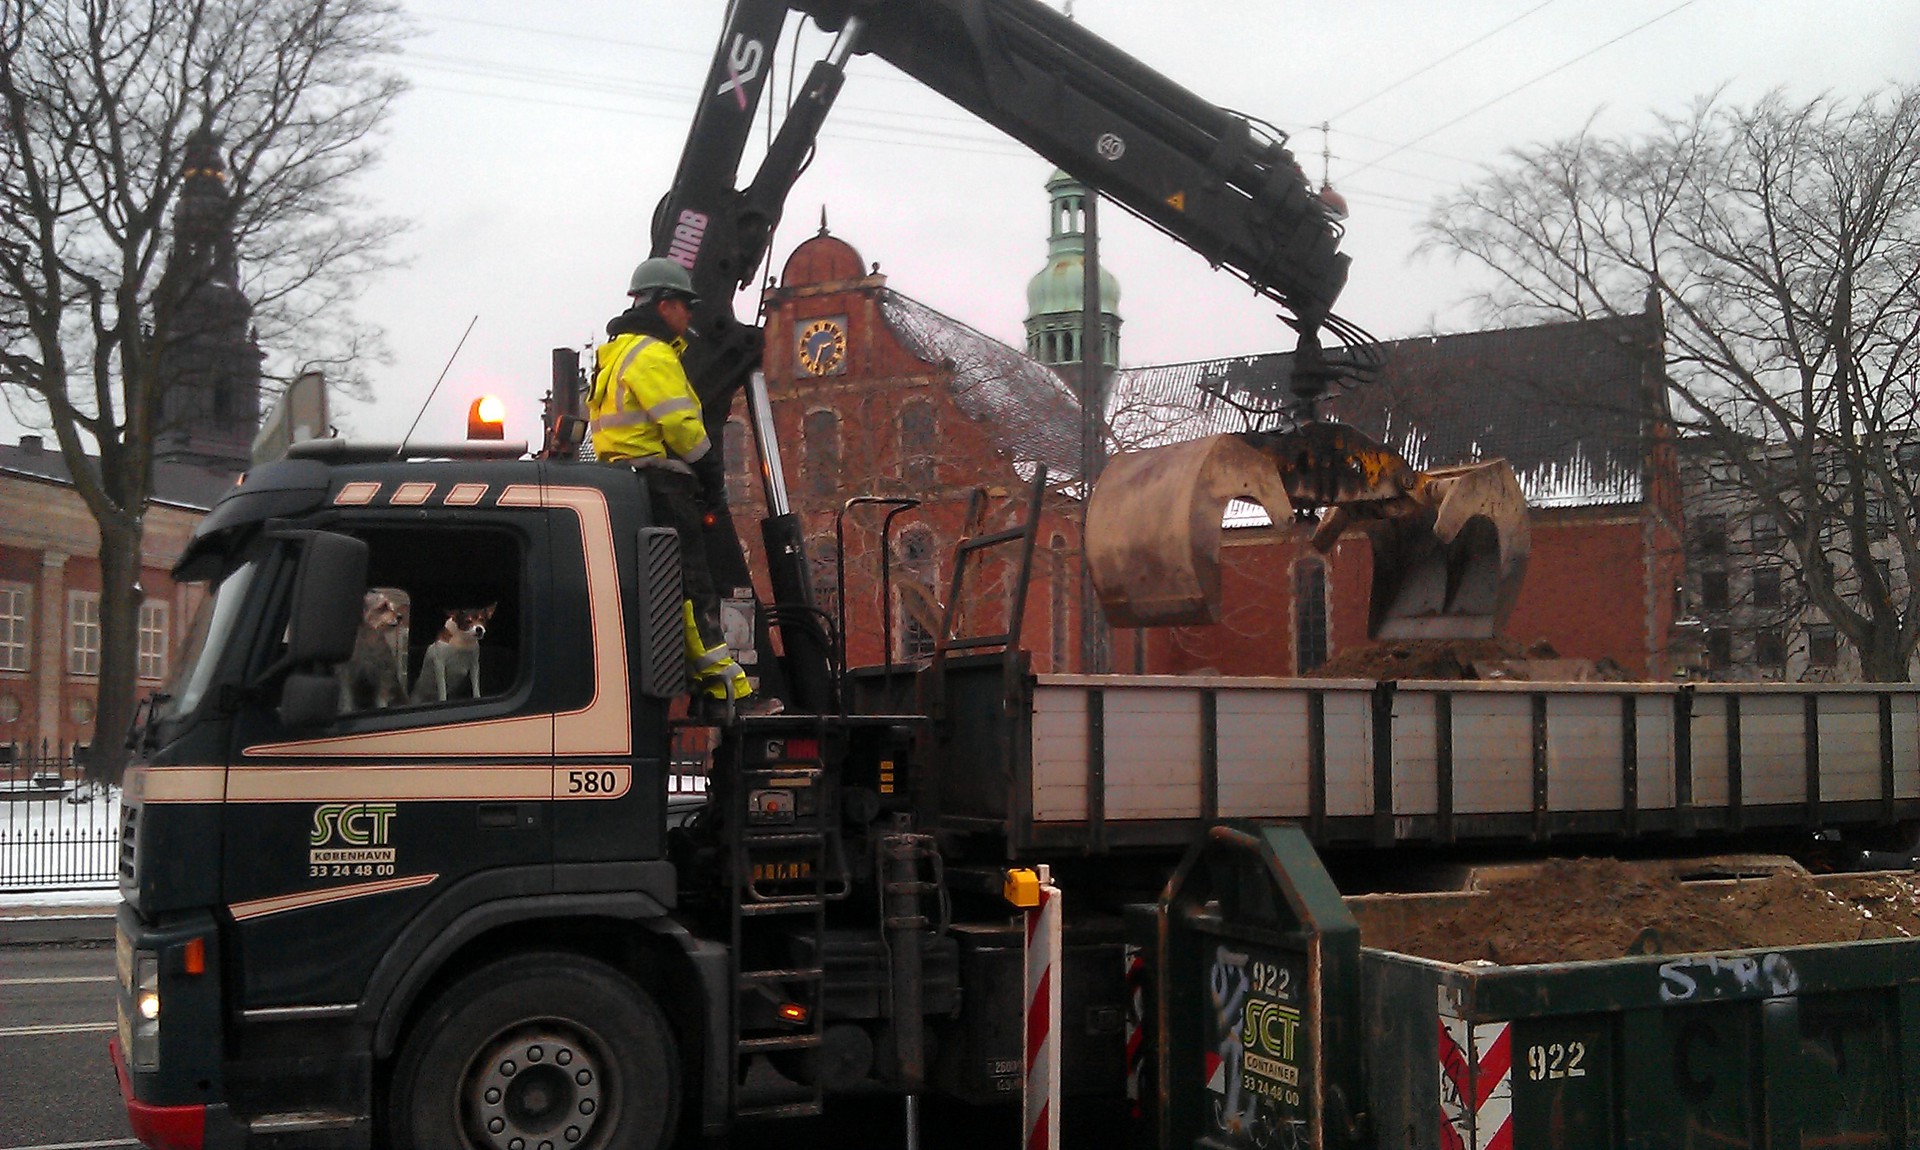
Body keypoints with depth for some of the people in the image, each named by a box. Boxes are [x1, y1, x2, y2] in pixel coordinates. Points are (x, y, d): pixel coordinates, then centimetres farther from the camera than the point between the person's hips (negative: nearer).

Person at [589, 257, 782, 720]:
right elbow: (682, 426, -17)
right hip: (660, 485, -11)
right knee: (693, 590, -13)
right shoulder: (652, 355, -10)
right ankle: (727, 692, -16)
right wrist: (714, 479, -5)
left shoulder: (616, 355, 24)